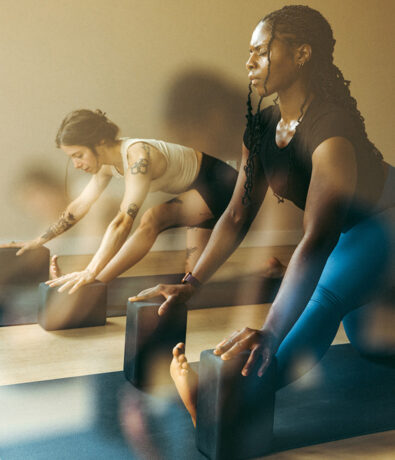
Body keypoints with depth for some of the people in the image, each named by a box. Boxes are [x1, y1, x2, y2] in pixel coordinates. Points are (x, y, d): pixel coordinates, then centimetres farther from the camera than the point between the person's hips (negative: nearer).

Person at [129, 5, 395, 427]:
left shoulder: (332, 132, -36)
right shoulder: (261, 128, -10)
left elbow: (316, 240, -44)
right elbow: (238, 215, -9)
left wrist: (270, 333, -52)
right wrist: (189, 284, -16)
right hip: (348, 231, 9)